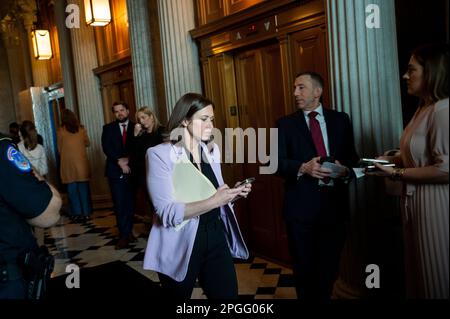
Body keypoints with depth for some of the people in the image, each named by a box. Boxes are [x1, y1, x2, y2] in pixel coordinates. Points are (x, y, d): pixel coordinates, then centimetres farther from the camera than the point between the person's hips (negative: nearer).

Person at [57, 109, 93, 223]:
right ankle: (86, 213, 8)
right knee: (83, 188, 6)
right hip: (82, 161, 1)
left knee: (72, 189, 5)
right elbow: (87, 143, 10)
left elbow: (60, 149, 4)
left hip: (68, 162, -1)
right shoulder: (81, 129, -1)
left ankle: (77, 213, 7)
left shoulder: (61, 131, -4)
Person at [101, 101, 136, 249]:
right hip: (115, 170, -1)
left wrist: (128, 159, -13)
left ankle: (127, 232, 16)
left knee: (130, 203, 5)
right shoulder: (108, 128, 7)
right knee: (119, 204, -3)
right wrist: (120, 161, -14)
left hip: (132, 169, 1)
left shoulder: (135, 127, 7)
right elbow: (106, 148, -4)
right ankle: (124, 235, 3)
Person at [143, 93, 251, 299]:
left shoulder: (212, 151, 9)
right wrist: (213, 201, -27)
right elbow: (167, 213, -19)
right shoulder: (160, 155, -12)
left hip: (216, 238, 5)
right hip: (181, 245, -5)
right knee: (180, 295, 14)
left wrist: (233, 193, -3)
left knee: (228, 294, 9)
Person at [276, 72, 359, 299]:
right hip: (301, 205, -1)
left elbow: (352, 157, 8)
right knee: (304, 267, 13)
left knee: (330, 265, 15)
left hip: (334, 202, 2)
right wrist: (303, 168, -22)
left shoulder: (340, 119, 8)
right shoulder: (285, 124, 2)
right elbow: (277, 162, -5)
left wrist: (346, 170, -14)